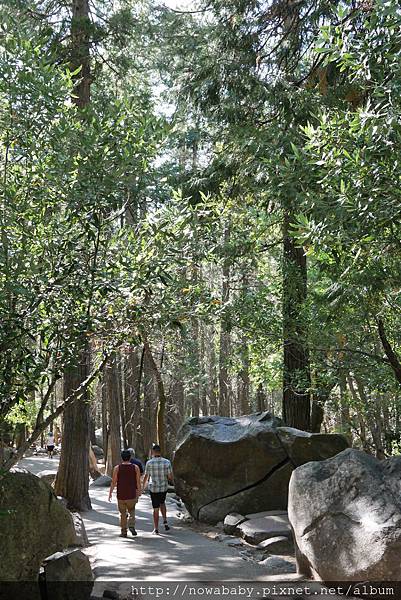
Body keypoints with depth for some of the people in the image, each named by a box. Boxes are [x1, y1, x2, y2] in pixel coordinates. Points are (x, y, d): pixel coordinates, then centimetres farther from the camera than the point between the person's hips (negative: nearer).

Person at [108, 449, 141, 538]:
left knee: (123, 513, 11)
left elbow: (113, 482, -4)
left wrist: (110, 493, 4)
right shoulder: (135, 468, -3)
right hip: (132, 495, 0)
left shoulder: (117, 468, -4)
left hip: (121, 495, 0)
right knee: (132, 511, 19)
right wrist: (139, 493, 7)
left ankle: (124, 531, 12)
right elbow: (138, 482, -2)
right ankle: (131, 525, -2)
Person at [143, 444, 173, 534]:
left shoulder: (149, 463, -12)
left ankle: (156, 529, 14)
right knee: (162, 503, 28)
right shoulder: (167, 462, -8)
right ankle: (165, 521, 17)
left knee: (156, 509, 10)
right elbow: (171, 477, -8)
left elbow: (146, 477, -2)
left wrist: (143, 486, 17)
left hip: (153, 489, -2)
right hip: (164, 488, 2)